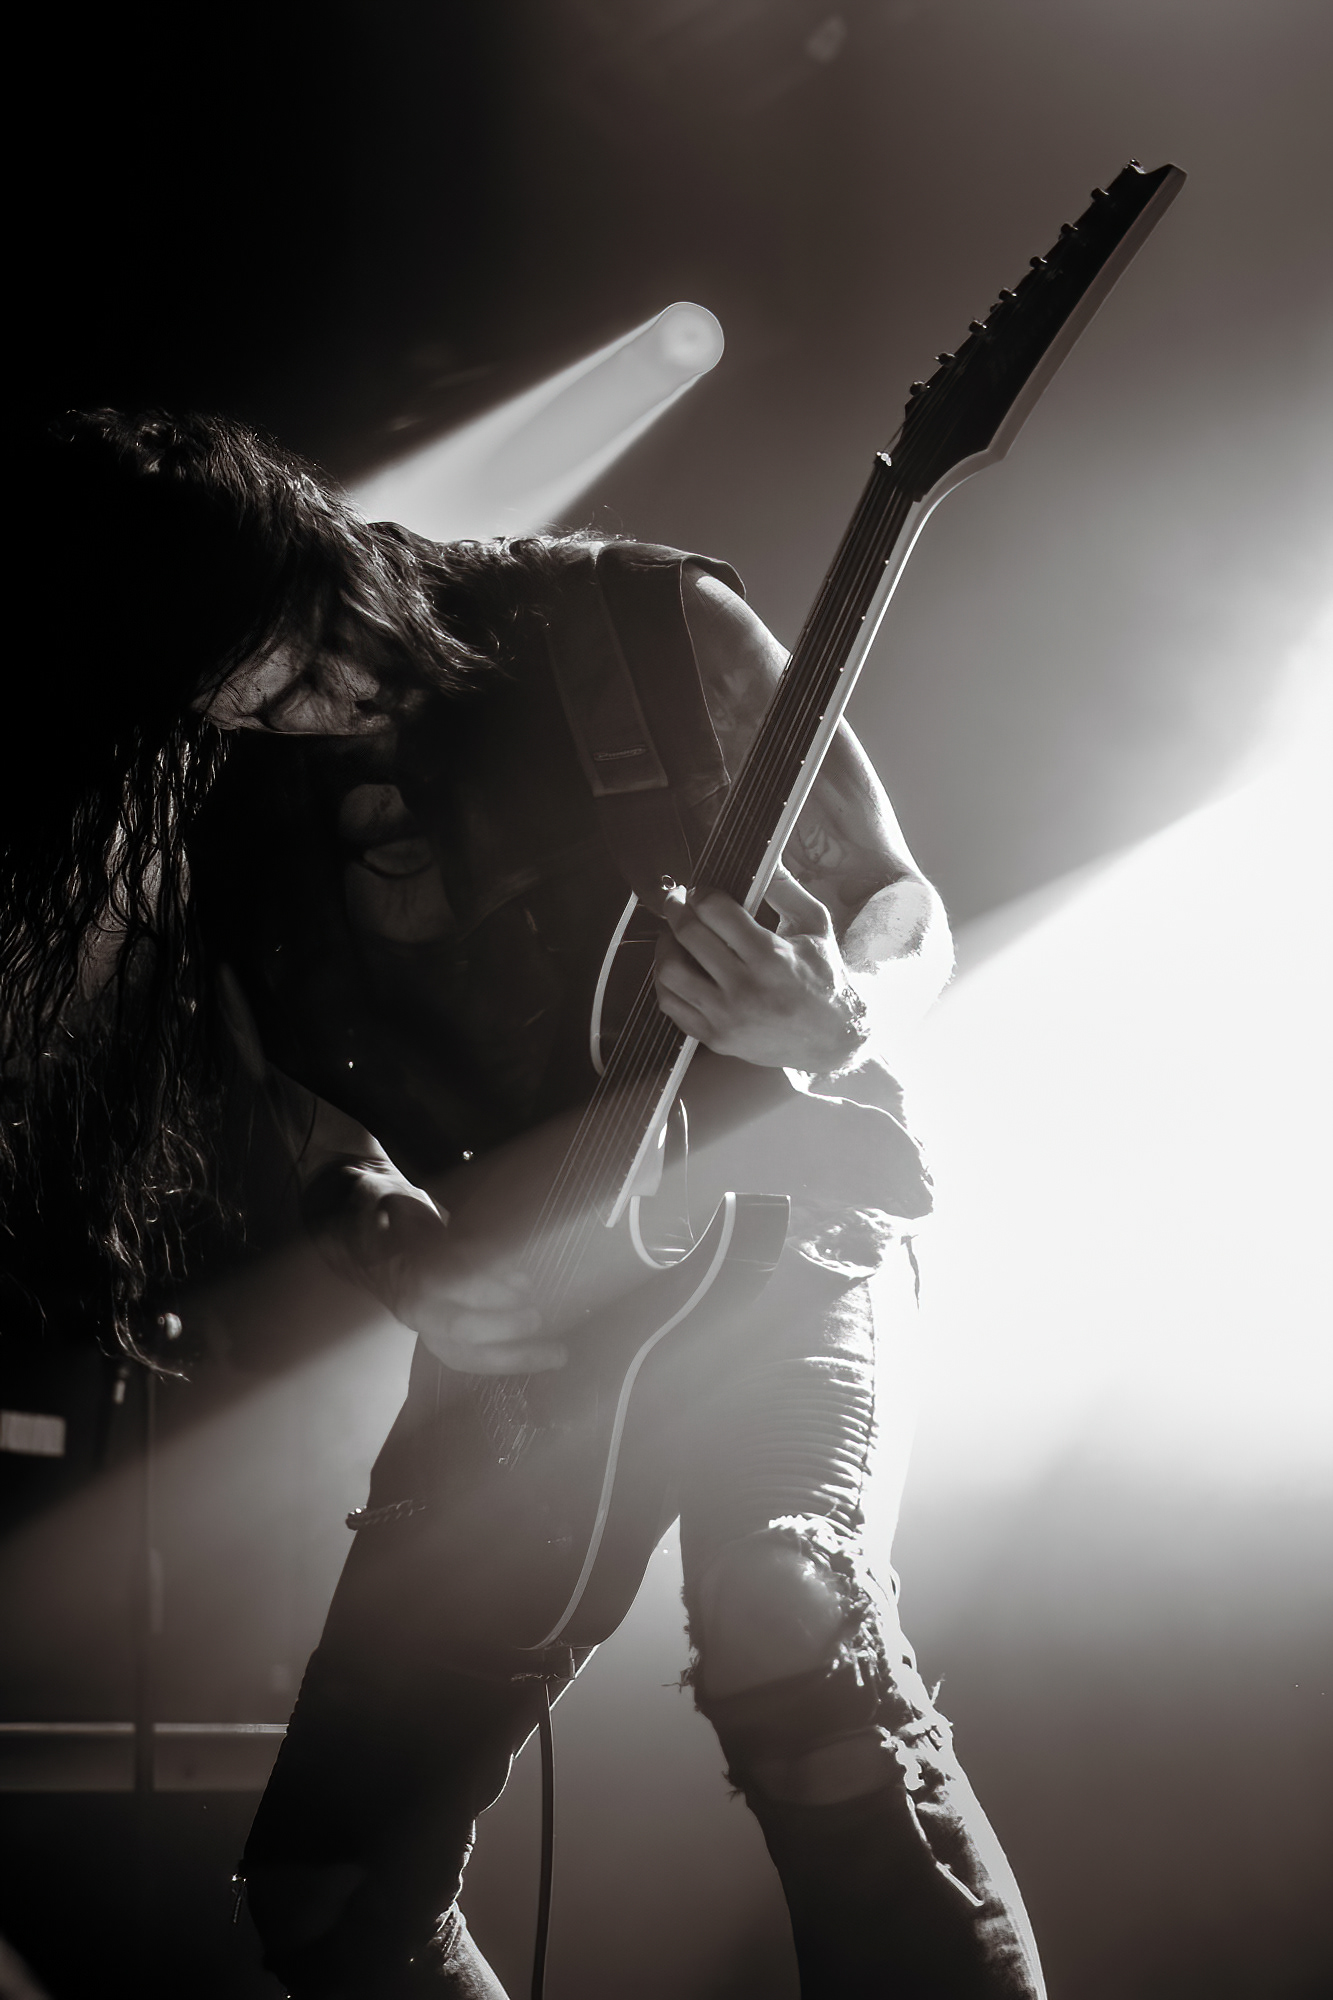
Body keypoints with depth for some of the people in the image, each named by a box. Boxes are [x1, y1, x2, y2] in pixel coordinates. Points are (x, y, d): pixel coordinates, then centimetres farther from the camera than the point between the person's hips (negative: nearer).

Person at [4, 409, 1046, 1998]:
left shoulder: (647, 624, -5)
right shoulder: (237, 837, 4)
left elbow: (910, 915, 0)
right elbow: (320, 1144, 13)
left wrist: (830, 1021, -23)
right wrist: (403, 1260, -9)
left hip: (767, 1218, -4)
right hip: (516, 1326, 4)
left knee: (787, 1633, -35)